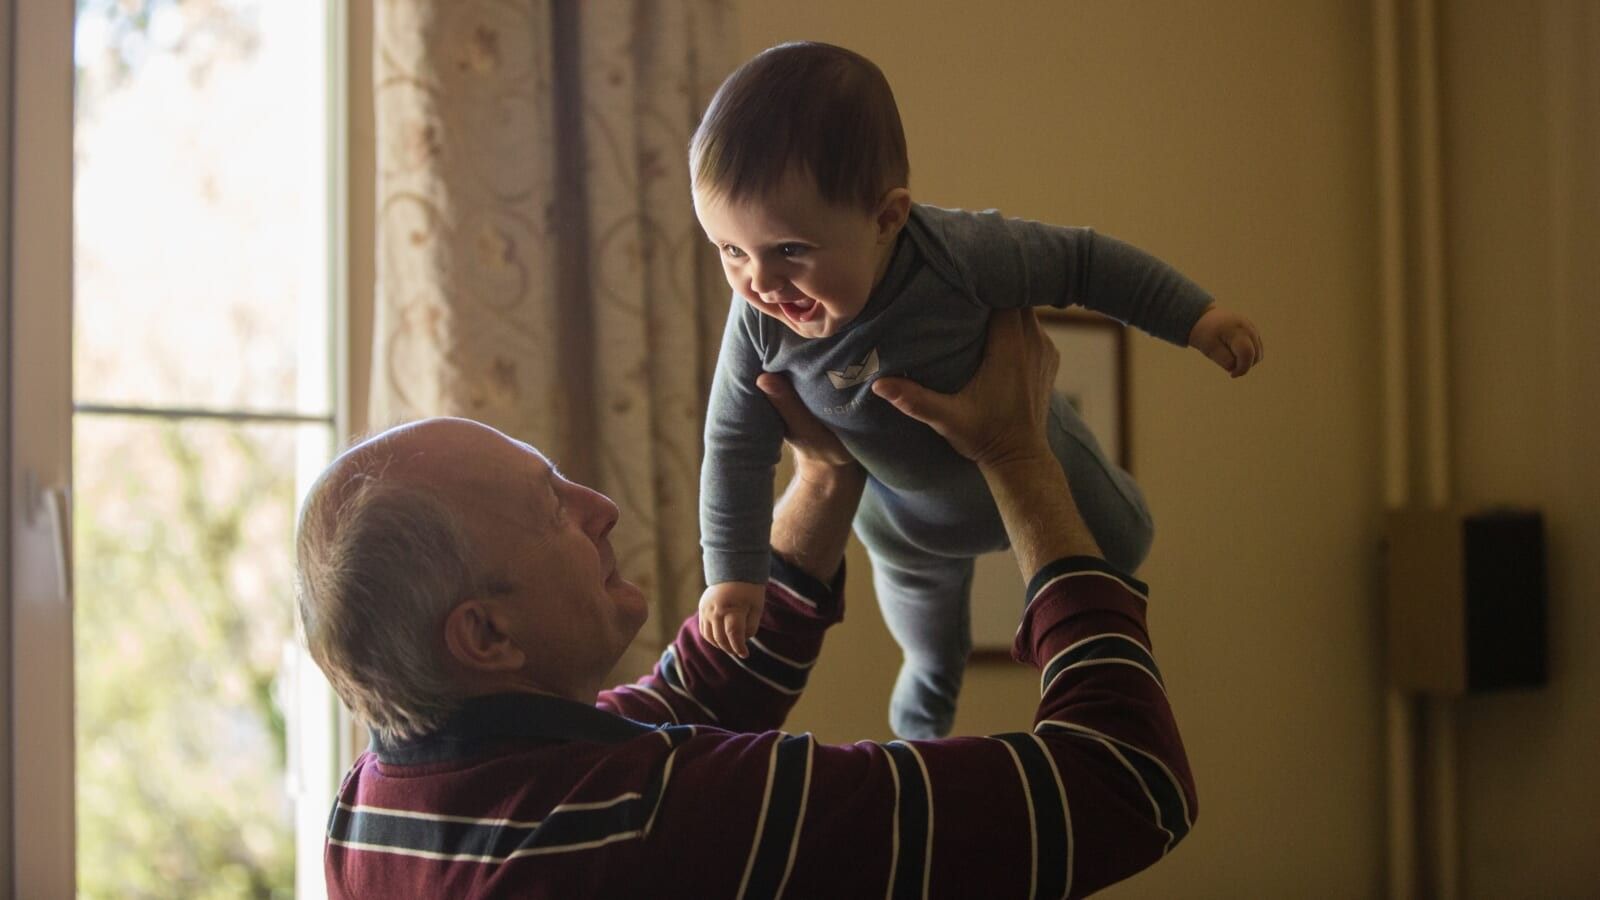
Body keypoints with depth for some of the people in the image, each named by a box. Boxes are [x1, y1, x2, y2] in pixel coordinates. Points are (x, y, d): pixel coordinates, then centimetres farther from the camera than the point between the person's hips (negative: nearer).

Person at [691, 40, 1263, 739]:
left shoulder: (960, 254, -44)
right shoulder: (760, 323, -35)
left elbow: (1082, 262, -28)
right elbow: (737, 446, -19)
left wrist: (1194, 317, -23)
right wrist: (733, 571, -16)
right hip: (902, 508, 3)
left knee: (1119, 545, 24)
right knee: (919, 596, 33)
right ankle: (931, 679, 68)